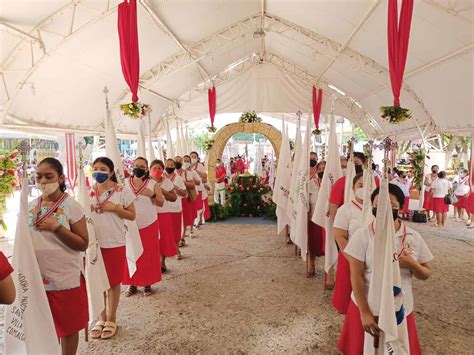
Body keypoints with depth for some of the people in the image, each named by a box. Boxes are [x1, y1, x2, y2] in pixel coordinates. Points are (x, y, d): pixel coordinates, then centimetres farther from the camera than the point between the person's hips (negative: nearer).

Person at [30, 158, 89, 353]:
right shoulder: (31, 206, 2)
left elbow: (83, 244, -14)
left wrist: (57, 228, -24)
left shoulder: (71, 206, -12)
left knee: (68, 327, 12)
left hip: (66, 279, -4)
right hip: (37, 278, 4)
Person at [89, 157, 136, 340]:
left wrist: (115, 208, -18)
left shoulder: (122, 191, -8)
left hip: (115, 243, -3)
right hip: (94, 242, 3)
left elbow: (132, 215, -4)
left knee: (113, 282, 9)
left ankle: (111, 319, 27)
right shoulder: (88, 192, 3)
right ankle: (102, 317, 32)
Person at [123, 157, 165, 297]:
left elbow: (161, 203, -1)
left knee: (148, 254, 5)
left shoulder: (152, 183, -1)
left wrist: (152, 195, -18)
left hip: (148, 225, -1)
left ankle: (147, 283, 18)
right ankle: (132, 283, 21)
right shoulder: (125, 183, 2)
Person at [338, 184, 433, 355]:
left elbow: (426, 275, 3)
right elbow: (356, 276, -13)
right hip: (367, 308, -2)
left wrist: (412, 265, -18)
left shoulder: (414, 237, -4)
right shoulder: (362, 235, -13)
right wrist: (364, 312, -15)